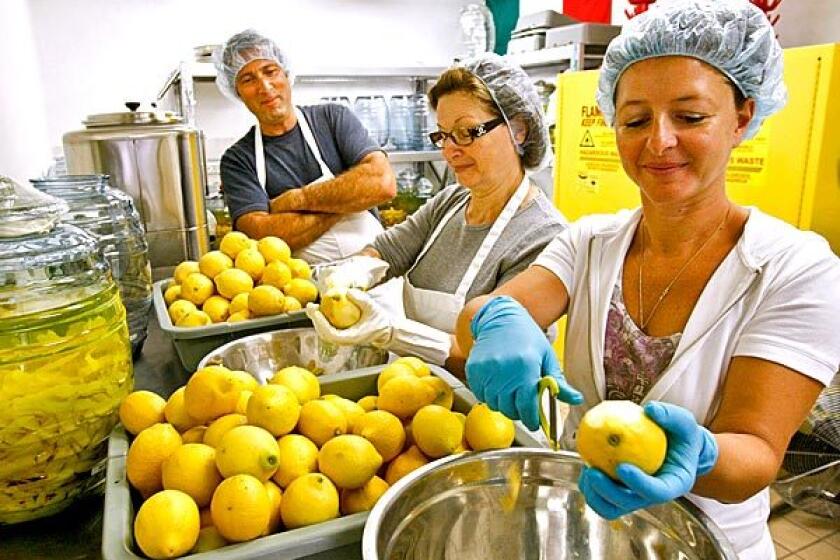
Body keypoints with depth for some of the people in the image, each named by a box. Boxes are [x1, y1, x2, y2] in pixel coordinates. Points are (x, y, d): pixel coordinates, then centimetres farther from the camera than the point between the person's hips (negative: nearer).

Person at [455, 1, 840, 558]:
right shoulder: (589, 241, -4)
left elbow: (757, 454, -17)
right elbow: (473, 319, -15)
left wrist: (698, 454, -37)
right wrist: (496, 319, -36)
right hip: (572, 513, 3)